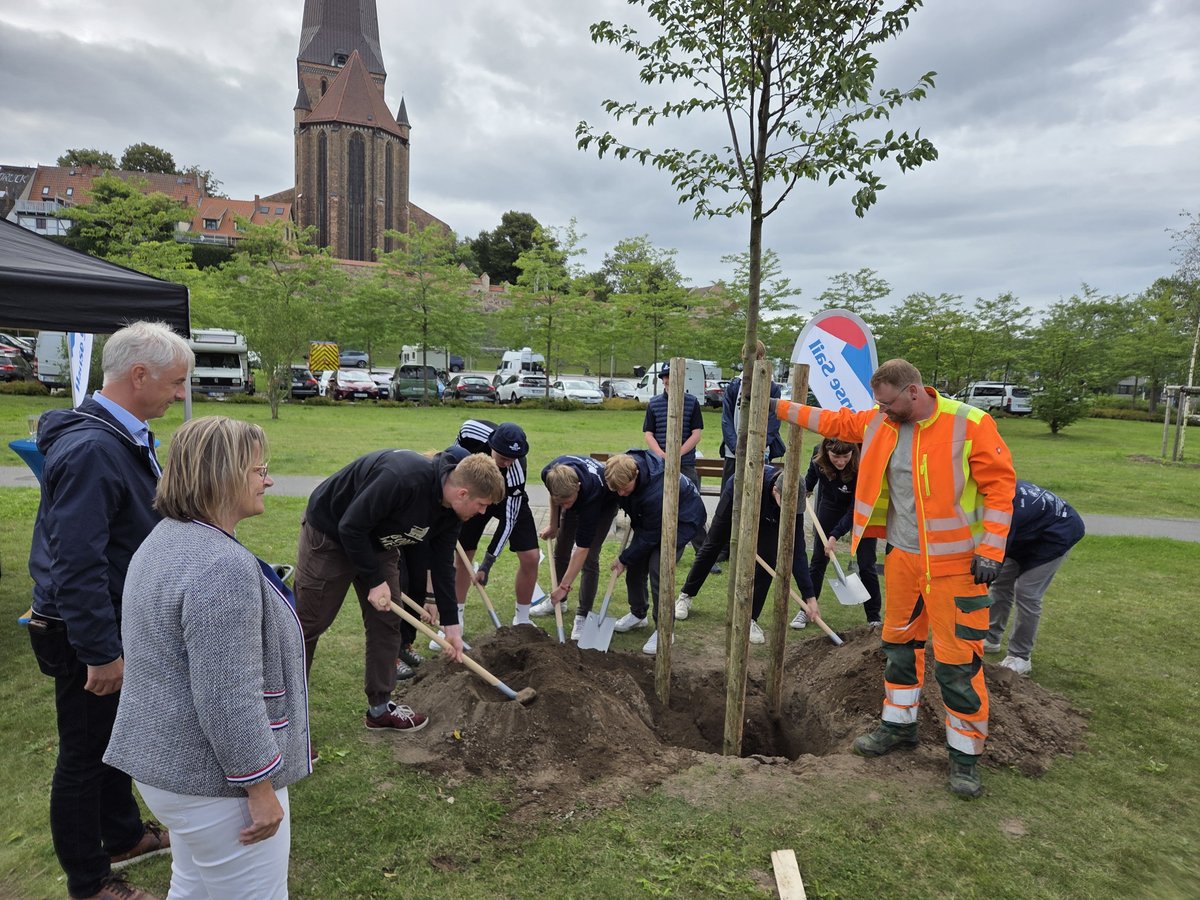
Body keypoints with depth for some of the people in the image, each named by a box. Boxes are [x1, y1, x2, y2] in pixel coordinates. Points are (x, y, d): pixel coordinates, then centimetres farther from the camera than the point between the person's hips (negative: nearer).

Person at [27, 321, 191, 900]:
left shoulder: (122, 436, 4)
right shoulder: (91, 450, -28)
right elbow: (77, 565, -29)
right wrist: (101, 652, -24)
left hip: (119, 621, 10)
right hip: (86, 635, -9)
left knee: (112, 738, 24)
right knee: (84, 755, 9)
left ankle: (125, 836, 44)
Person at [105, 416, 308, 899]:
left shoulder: (166, 538, 5)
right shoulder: (223, 568, -28)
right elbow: (229, 700, -27)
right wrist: (261, 790, -18)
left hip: (168, 759, 10)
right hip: (215, 777, -9)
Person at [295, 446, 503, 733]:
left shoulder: (450, 510, -11)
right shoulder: (403, 478, -38)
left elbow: (442, 563, 0)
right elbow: (350, 526, -30)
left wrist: (451, 625, 3)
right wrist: (375, 580, -21)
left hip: (377, 543, 8)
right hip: (330, 533, -7)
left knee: (386, 622, 6)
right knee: (308, 626, 1)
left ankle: (379, 709, 19)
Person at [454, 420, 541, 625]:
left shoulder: (516, 470, -39)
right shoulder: (471, 430, -34)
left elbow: (509, 519, -30)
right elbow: (457, 454, -7)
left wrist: (487, 564, -29)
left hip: (509, 499, -2)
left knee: (531, 558, -10)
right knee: (462, 555, 0)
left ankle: (521, 620, 10)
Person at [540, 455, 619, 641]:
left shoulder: (590, 490, -46)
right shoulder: (550, 474, -34)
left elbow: (582, 548, -40)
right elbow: (554, 496, -4)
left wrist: (564, 586, -36)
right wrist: (553, 525, 4)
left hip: (604, 504, -5)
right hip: (579, 500, 5)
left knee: (589, 558, -14)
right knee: (561, 550, 9)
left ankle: (583, 615, -2)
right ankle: (557, 601, 29)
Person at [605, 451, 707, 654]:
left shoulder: (657, 493, -43)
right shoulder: (624, 466, -24)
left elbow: (650, 536, -29)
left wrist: (624, 559, -18)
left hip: (682, 519, -7)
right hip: (648, 517, 8)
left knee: (658, 569, -17)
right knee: (636, 563, 6)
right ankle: (637, 614, 28)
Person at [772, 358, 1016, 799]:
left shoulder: (971, 425, -14)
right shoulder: (879, 424, 2)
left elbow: (1000, 485, -12)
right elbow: (832, 421, 14)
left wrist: (990, 549, -15)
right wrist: (778, 406, 14)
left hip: (956, 562, -6)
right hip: (903, 557, 6)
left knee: (959, 659, 0)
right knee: (900, 643, 17)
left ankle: (965, 753, 18)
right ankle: (899, 725, 36)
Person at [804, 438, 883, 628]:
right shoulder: (819, 456, -25)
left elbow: (856, 508, -29)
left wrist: (835, 535, -32)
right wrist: (806, 488, 18)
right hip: (831, 504, 3)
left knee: (866, 564, -4)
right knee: (818, 560, 3)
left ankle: (874, 617, 10)